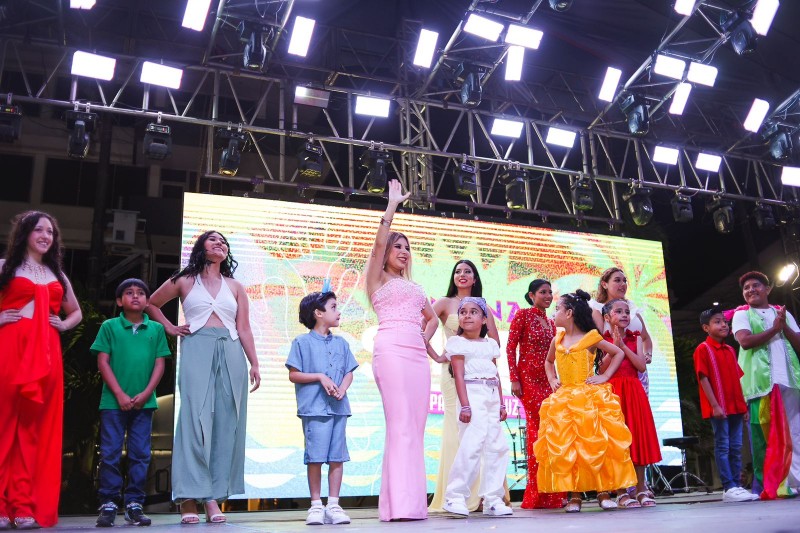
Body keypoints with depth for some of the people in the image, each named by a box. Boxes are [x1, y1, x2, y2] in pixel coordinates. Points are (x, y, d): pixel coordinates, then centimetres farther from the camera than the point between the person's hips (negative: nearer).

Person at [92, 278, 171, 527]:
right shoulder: (109, 326, 3)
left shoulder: (156, 329, 8)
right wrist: (120, 394, -9)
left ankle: (134, 504, 11)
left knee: (140, 454, 4)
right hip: (114, 401, -1)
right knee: (110, 453, 1)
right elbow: (103, 362, -1)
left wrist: (146, 393, -7)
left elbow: (159, 364, 6)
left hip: (144, 402, 2)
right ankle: (108, 504, 8)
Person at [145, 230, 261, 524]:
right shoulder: (184, 281, 13)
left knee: (225, 423, -3)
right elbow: (151, 304, 23)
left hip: (231, 355, 3)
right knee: (195, 419, -12)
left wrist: (254, 364, 4)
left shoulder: (235, 287, 18)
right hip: (197, 352, -2)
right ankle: (190, 498, -12)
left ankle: (214, 497, 0)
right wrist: (170, 327, 10)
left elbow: (244, 329, 12)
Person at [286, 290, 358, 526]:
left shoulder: (341, 343, 15)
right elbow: (293, 375, -2)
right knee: (315, 457, -3)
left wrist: (343, 388, -6)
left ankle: (333, 505, 11)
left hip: (339, 407, 4)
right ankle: (316, 505, 9)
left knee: (337, 457, 4)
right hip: (314, 408, -4)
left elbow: (349, 372, 14)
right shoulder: (302, 342, 1)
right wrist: (320, 377, -12)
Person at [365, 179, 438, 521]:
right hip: (392, 349, -6)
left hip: (417, 352, 6)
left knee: (416, 424, 0)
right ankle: (400, 503, -14)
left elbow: (432, 317, 34)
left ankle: (413, 501, 2)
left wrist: (425, 337, 14)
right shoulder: (377, 279, 11)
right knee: (400, 422, -13)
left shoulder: (413, 287, 27)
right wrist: (393, 205, -2)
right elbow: (378, 243, -5)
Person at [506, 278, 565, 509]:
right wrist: (514, 379, -14)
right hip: (528, 377, -6)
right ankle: (537, 492, 0)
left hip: (547, 380, 6)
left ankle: (551, 493, 10)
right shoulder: (523, 315, -1)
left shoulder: (550, 322, 19)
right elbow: (510, 348, -7)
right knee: (538, 429, -9)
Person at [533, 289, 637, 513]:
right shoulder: (557, 340, 9)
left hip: (591, 399, -4)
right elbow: (548, 362, 27)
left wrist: (605, 377, -4)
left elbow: (618, 353, 4)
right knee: (565, 447, -1)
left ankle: (603, 492, 6)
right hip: (564, 401, 4)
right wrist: (552, 380, 10)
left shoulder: (591, 338, -3)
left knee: (596, 444, -4)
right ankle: (574, 495, 5)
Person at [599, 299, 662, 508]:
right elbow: (601, 369, -8)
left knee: (638, 437, 3)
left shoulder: (635, 339, 12)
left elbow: (642, 366, -1)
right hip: (613, 392, -3)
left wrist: (623, 346, -7)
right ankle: (621, 492, 3)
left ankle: (641, 489, 13)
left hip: (634, 392, 3)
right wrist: (615, 346, -12)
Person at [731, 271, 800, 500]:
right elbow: (745, 341, -11)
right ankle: (764, 486, -1)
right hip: (760, 381, -4)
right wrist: (774, 329, -5)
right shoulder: (742, 314, 8)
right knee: (763, 434, -5)